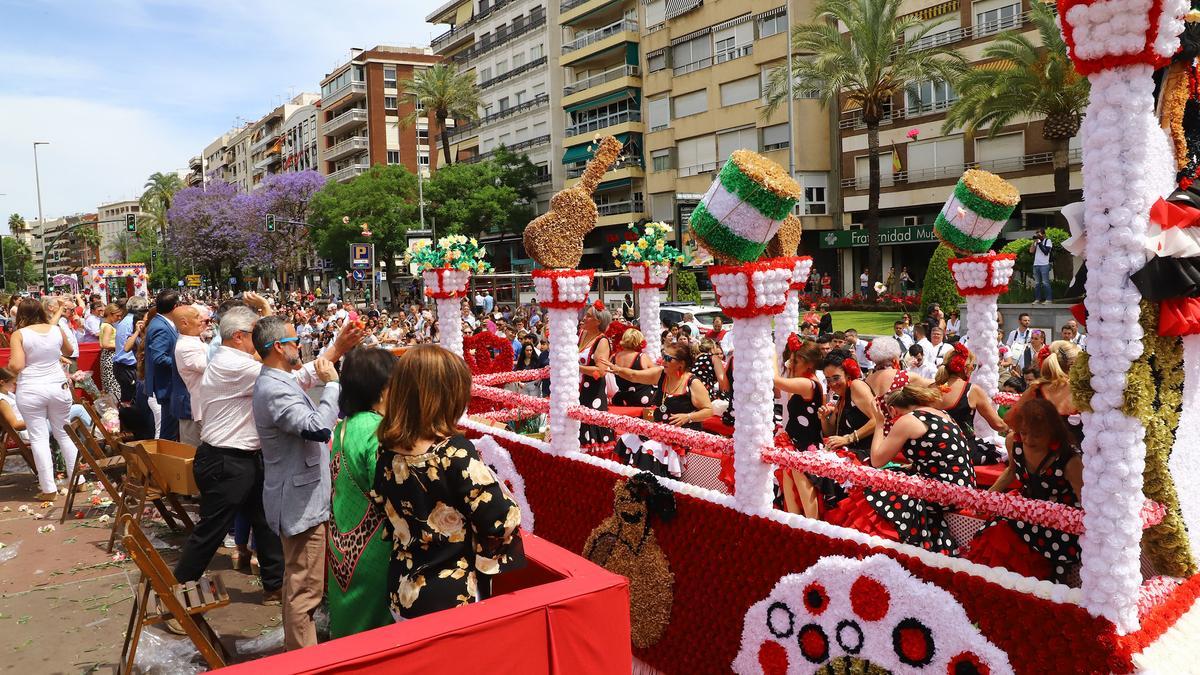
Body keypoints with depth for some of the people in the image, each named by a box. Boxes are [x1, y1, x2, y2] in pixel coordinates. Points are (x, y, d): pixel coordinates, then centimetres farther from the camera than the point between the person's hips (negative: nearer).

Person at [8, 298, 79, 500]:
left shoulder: (19, 334, -8)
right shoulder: (57, 330, 2)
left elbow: (16, 366, -15)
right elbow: (68, 351, 21)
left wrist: (9, 363, 8)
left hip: (30, 392, -3)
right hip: (58, 387, 3)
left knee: (39, 438, 2)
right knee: (64, 434, 15)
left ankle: (48, 488, 2)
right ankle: (75, 479, 18)